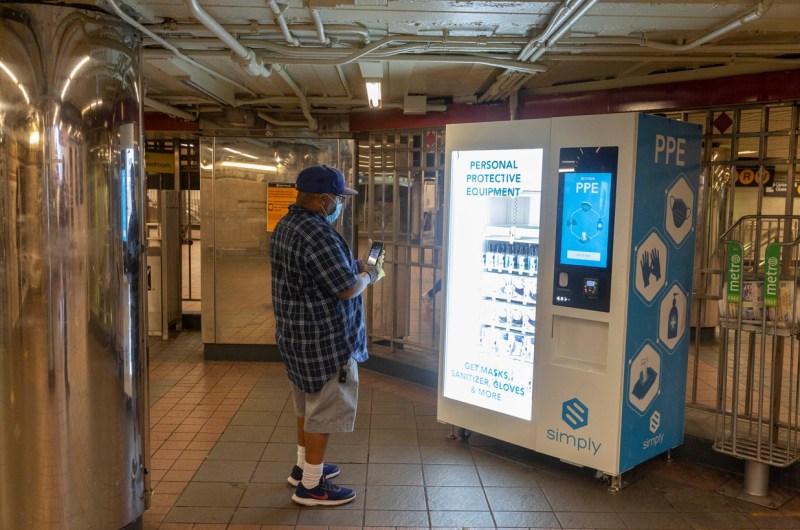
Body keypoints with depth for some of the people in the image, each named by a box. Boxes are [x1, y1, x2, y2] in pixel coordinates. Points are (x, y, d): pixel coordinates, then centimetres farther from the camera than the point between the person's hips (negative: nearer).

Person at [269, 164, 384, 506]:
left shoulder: (286, 225, 6)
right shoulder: (318, 234, -26)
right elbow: (346, 289, -24)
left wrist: (354, 266, 10)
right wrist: (370, 275, -5)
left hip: (296, 333, 10)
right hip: (324, 339, -10)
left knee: (308, 403, 24)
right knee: (323, 410, 4)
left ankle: (304, 465, 39)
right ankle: (310, 486, 16)